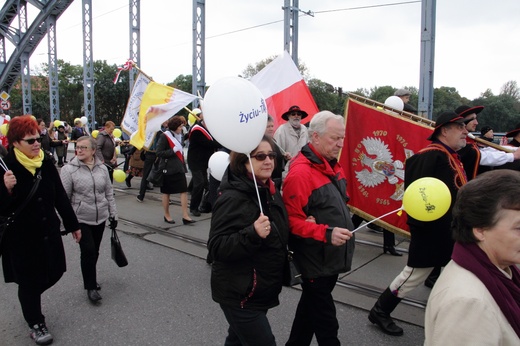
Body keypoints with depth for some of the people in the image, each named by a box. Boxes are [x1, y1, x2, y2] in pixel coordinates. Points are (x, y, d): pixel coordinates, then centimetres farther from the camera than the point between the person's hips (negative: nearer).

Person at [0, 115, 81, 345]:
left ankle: (29, 299, 47)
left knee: (53, 273, 16)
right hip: (21, 236, -5)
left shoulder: (46, 163, 0)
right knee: (29, 281, 10)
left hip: (49, 231, 5)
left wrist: (72, 224, 10)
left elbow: (60, 196, 6)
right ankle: (35, 324, 32)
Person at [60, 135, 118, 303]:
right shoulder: (69, 169, -9)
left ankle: (90, 278, 35)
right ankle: (91, 286, 9)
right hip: (81, 219, -4)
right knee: (88, 251, -7)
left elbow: (109, 193, 9)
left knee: (94, 251, 14)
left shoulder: (102, 168, 2)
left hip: (100, 218, 4)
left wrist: (113, 214, 9)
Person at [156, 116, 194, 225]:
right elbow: (158, 153, -15)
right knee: (166, 192, 7)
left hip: (179, 168, 6)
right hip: (168, 169, -6)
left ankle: (185, 216, -1)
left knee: (184, 190, -2)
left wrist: (183, 166, 13)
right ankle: (167, 216, 21)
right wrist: (173, 150, -20)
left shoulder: (179, 136, 12)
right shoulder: (165, 136, -10)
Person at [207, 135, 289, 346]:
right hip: (239, 294, -8)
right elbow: (216, 248, -27)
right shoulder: (232, 198, -22)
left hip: (262, 291, 8)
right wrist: (252, 234, -38)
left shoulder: (270, 191, 5)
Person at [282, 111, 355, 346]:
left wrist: (342, 230, 7)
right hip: (316, 260, -9)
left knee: (311, 306, 24)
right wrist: (326, 233, -32)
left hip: (332, 257, 9)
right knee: (325, 321, 4)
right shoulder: (300, 172, -23)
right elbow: (292, 221, -24)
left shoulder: (332, 165, 8)